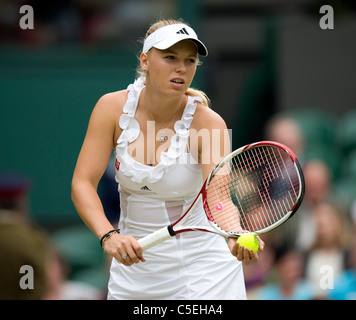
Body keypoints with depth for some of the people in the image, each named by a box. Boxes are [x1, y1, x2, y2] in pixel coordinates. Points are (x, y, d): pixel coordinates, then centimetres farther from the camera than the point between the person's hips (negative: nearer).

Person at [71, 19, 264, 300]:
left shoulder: (208, 123, -18)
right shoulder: (113, 107, -11)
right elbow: (83, 183, -15)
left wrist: (238, 239, -53)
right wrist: (109, 236, -33)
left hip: (200, 264, -3)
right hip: (134, 261, 3)